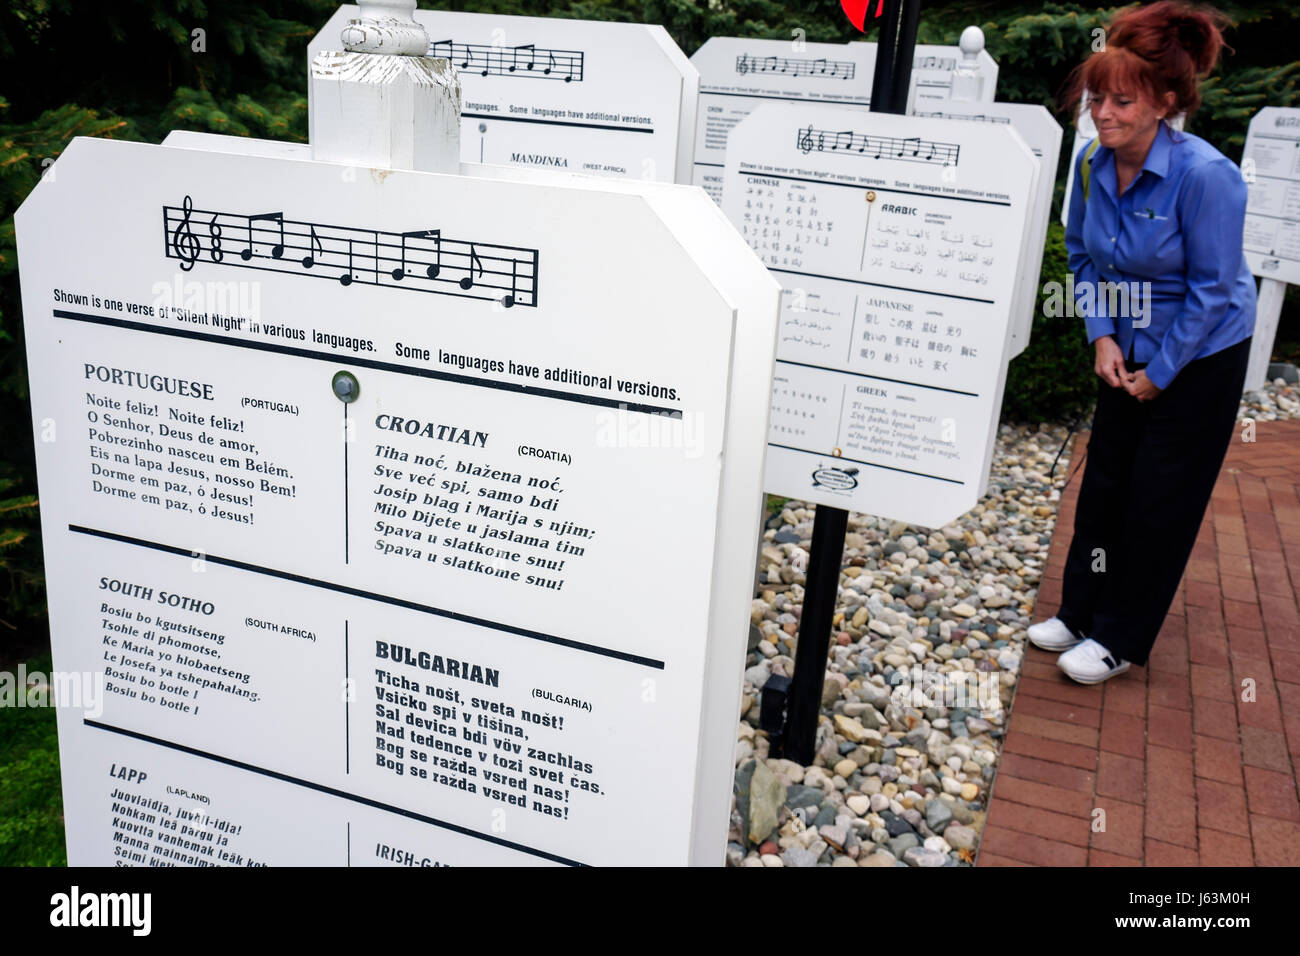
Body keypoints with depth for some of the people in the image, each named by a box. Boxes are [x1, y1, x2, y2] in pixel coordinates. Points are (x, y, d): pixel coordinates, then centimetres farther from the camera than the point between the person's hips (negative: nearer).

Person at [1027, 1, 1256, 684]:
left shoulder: (1204, 175, -26)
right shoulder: (1094, 166, -8)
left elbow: (1213, 289, -20)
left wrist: (1159, 372, -15)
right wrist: (1103, 338, -6)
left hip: (1201, 358, -6)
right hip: (1129, 349, 6)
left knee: (1161, 500, 4)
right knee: (1104, 480, 12)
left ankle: (1121, 639, 17)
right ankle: (1081, 611, 29)